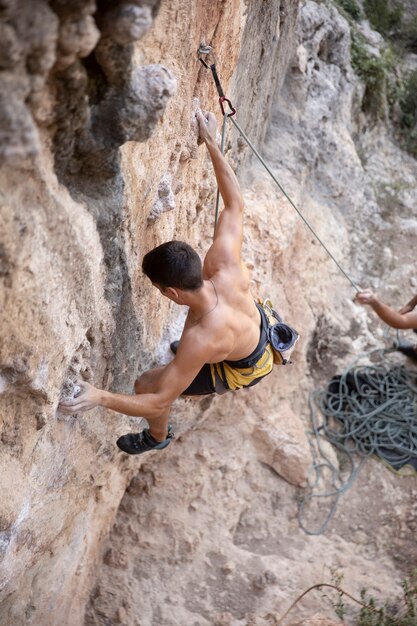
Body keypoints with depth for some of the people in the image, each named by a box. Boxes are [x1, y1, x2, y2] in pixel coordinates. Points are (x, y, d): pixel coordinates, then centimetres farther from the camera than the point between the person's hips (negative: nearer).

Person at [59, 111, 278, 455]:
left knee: (146, 385, -1)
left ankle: (158, 436, 32)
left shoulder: (201, 339, -45)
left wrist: (99, 397, -45)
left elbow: (159, 401, -38)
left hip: (243, 369, -6)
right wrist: (212, 143, -19)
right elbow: (235, 204, -20)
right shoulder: (224, 268, -34)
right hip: (260, 324, 6)